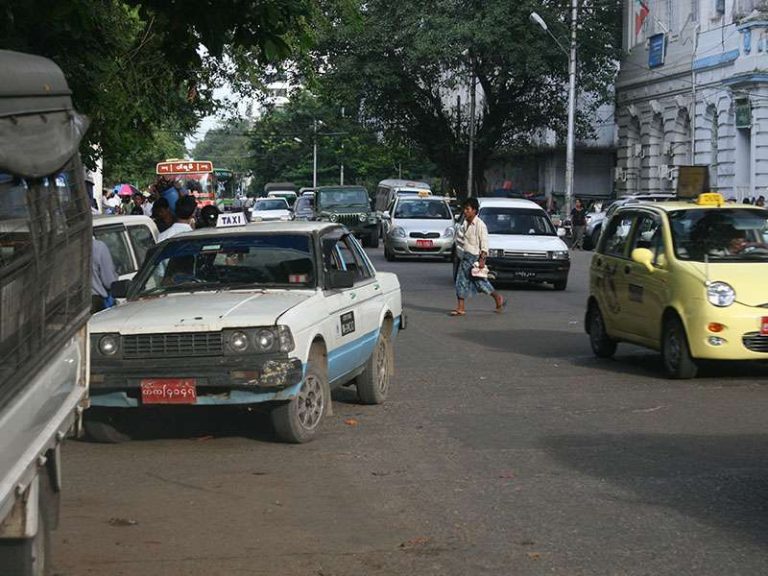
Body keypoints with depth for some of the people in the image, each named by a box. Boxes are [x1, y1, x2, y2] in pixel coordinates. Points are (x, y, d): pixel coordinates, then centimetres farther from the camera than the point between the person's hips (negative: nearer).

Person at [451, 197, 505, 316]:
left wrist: (482, 259, -22)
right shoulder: (465, 223, 8)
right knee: (461, 281, 5)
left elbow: (484, 244, -16)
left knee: (480, 281, -2)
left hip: (475, 257, -8)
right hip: (466, 256, 8)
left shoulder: (480, 225, -15)